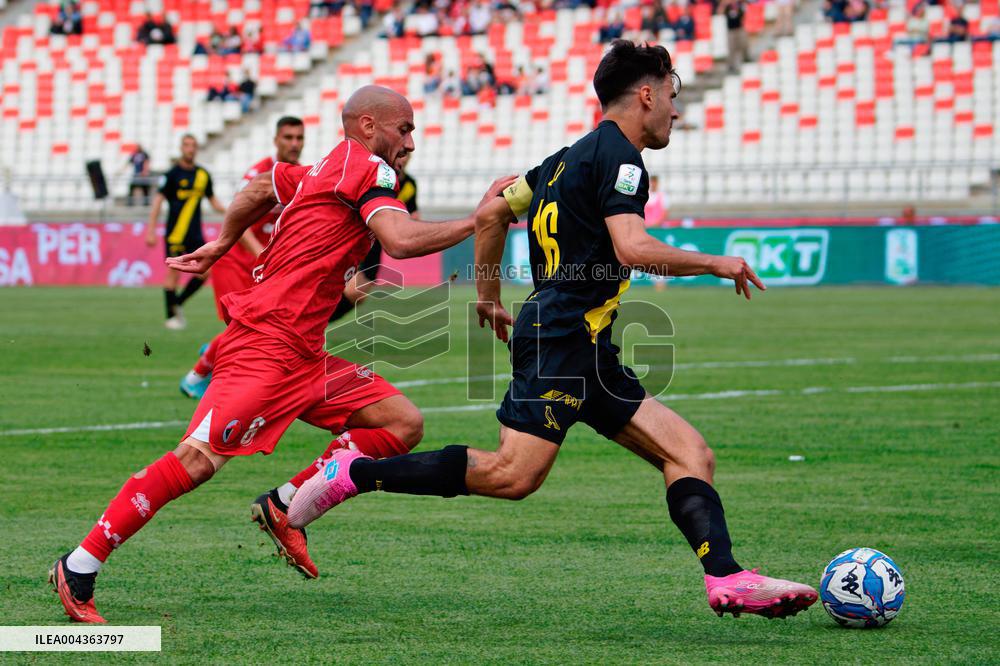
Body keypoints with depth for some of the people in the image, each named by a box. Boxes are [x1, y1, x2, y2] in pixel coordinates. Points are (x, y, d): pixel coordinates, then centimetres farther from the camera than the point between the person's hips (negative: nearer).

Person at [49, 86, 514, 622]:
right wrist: (478, 219, -15)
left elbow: (257, 190, 33)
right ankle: (78, 568, -9)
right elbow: (402, 240, -23)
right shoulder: (365, 168, -8)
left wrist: (220, 246, 41)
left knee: (403, 424, 3)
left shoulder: (322, 172, 19)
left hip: (303, 357, 10)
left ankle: (285, 506, 4)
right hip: (266, 349, -10)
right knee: (197, 460, -16)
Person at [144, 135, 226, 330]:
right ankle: (171, 316, 7)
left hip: (195, 233, 5)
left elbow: (213, 201, 17)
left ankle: (177, 304, 15)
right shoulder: (172, 174, -5)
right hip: (174, 233, -5)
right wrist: (151, 231, -14)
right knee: (174, 272, -4)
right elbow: (158, 201, -7)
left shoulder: (203, 175, 9)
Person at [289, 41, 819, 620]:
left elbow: (493, 213, 25)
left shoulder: (573, 156, 21)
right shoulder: (617, 155, -8)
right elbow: (633, 248, -21)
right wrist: (717, 264, -9)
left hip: (590, 353, 11)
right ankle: (354, 473, -10)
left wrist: (489, 297, 32)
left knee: (691, 454, 1)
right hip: (562, 338, -11)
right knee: (514, 475, -18)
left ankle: (727, 579, -12)